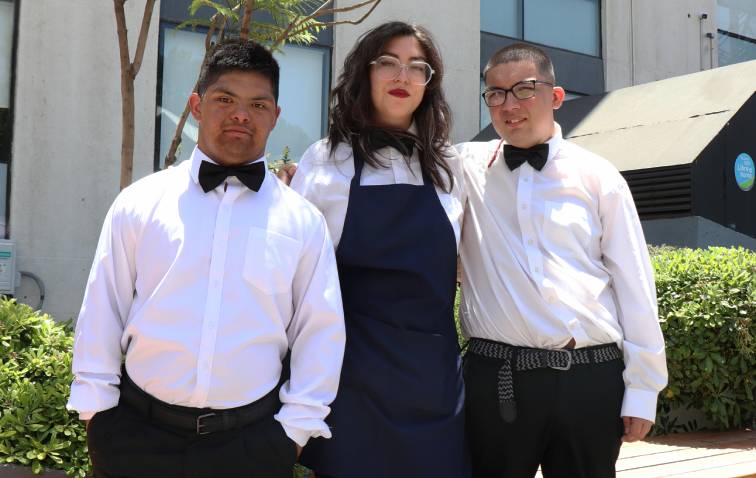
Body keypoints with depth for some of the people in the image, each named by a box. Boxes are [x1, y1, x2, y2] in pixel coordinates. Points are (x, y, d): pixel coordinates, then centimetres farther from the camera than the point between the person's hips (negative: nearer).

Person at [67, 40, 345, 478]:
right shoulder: (138, 203, 0)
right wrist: (96, 410, 4)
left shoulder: (303, 221, 0)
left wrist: (295, 429, 0)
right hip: (136, 434, 1)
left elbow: (320, 331, 2)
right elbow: (102, 313, 4)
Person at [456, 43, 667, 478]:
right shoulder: (467, 168, 6)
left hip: (592, 379, 0)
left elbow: (635, 285, 5)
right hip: (497, 377, 0)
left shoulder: (597, 177, 5)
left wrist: (642, 389, 2)